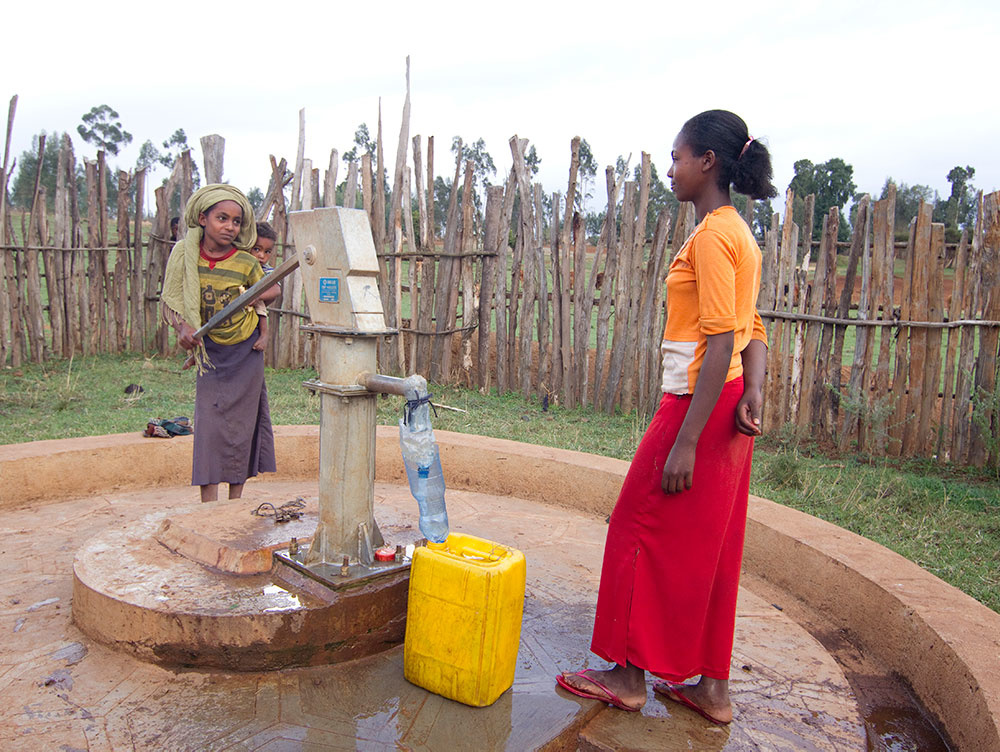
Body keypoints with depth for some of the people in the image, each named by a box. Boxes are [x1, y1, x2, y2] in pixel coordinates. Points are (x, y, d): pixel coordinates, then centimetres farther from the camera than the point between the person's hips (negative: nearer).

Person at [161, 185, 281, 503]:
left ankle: (235, 503, 16)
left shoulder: (247, 264, -12)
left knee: (240, 426, 4)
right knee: (209, 424, -4)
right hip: (210, 352, 1)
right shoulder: (184, 256, -9)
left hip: (245, 353, -1)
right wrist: (182, 327, -19)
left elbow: (272, 292, 7)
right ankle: (209, 507, 0)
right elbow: (170, 303, -1)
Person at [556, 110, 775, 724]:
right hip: (728, 407, 10)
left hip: (701, 403, -10)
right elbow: (754, 332, 11)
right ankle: (713, 686, 25)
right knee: (710, 546, 14)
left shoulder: (712, 235, -15)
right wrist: (754, 395, -2)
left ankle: (630, 675, 18)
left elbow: (721, 343, -22)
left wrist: (685, 441, -22)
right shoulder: (740, 233, 16)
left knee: (644, 531, 3)